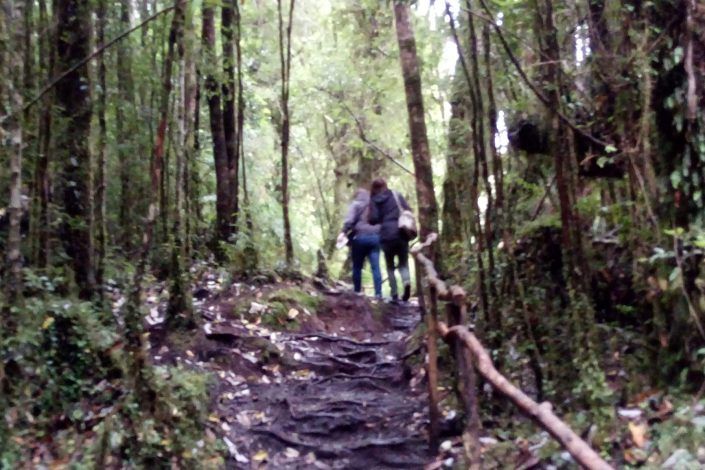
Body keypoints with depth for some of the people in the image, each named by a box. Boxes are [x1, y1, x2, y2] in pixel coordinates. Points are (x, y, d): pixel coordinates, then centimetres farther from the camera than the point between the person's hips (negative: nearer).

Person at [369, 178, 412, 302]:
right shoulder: (397, 195, 10)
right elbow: (408, 210, 3)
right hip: (401, 233, 1)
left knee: (390, 266, 11)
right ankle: (407, 282, -19)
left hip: (387, 235, -1)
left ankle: (394, 295, 4)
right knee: (403, 263, 11)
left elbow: (373, 219, -4)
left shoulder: (374, 201, 5)